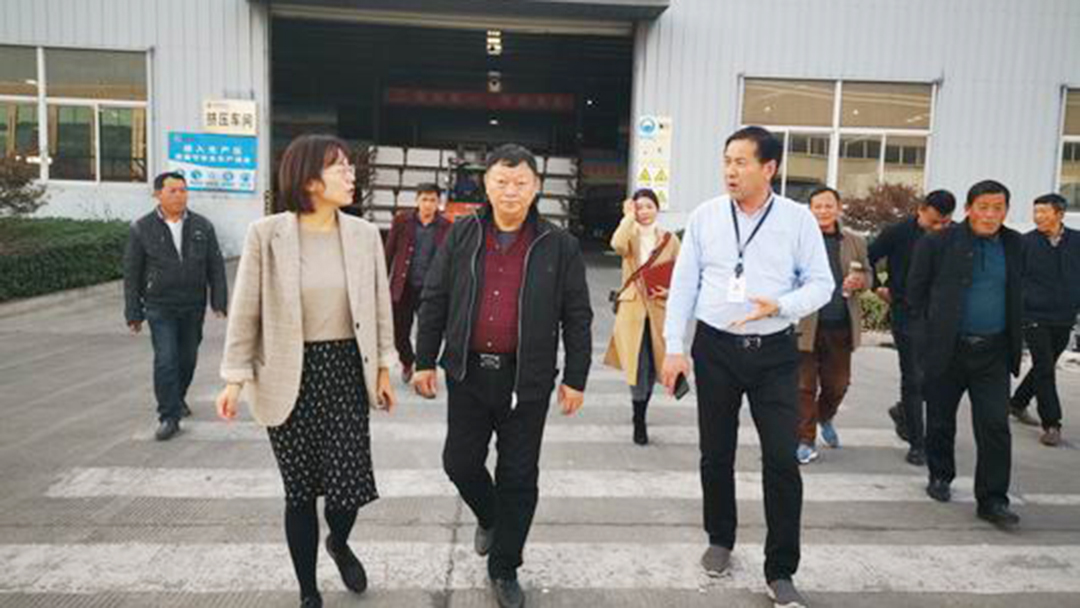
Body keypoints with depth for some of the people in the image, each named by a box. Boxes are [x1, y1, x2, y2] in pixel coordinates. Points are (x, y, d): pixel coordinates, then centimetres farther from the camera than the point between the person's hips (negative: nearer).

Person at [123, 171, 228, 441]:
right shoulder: (141, 228, -2)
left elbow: (216, 266, 4)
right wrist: (133, 313, -2)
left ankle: (178, 397, 38)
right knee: (165, 360, -8)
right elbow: (132, 273, 0)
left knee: (188, 357, 13)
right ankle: (168, 417, 0)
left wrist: (219, 301, -2)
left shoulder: (202, 226, 3)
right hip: (160, 307, -2)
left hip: (193, 306, 3)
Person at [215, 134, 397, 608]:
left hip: (346, 370, 2)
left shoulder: (364, 234, 0)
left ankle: (339, 543, 36)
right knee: (300, 490, 8)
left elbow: (380, 305, 7)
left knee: (349, 482, -1)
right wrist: (234, 377, -4)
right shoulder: (266, 234, -8)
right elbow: (245, 310, -3)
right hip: (289, 376, -2)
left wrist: (384, 367, 7)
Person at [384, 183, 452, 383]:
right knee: (400, 333, 11)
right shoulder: (402, 220, -1)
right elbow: (389, 253, 3)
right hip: (403, 288, 1)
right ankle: (407, 363, 38)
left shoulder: (446, 227, -2)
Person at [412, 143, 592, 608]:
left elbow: (577, 317, 0)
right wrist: (424, 361, 4)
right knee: (460, 462, 10)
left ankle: (504, 568, 27)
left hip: (527, 379, -2)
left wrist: (575, 378, -2)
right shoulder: (462, 235, 3)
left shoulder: (559, 246, -2)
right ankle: (489, 518, 43)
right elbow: (434, 300, 6)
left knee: (519, 477, 7)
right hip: (469, 373, 2)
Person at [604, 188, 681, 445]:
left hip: (659, 310, 2)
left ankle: (640, 417, 32)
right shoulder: (630, 235, 3)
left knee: (652, 368, 12)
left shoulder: (670, 239, 6)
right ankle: (639, 422, 8)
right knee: (638, 367, -8)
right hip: (632, 308, -2)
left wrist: (670, 291, -10)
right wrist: (628, 218, -12)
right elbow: (617, 245, -22)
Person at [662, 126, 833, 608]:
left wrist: (780, 306, -19)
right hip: (715, 348, 1)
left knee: (783, 460, -3)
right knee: (715, 454, 12)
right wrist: (674, 347, -2)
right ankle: (720, 540, 35)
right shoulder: (705, 216, 1)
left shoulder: (798, 218, -2)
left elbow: (821, 283, 0)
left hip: (774, 352, -1)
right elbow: (683, 284, 2)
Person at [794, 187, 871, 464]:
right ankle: (806, 441, 15)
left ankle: (824, 418, 44)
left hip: (840, 328, 4)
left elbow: (867, 274, 19)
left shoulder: (855, 242, 11)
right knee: (804, 386, 2)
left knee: (838, 383, 14)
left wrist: (859, 281, -4)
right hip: (805, 327, -4)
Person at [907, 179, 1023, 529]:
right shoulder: (939, 243, -6)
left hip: (993, 352, 2)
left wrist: (1013, 343, 11)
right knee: (941, 421, 12)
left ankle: (993, 500, 6)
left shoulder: (1014, 245, 6)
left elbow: (1015, 294, 16)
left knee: (995, 425, -3)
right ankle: (940, 477, 33)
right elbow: (916, 291, 0)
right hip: (947, 349, -2)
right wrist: (933, 328, -1)